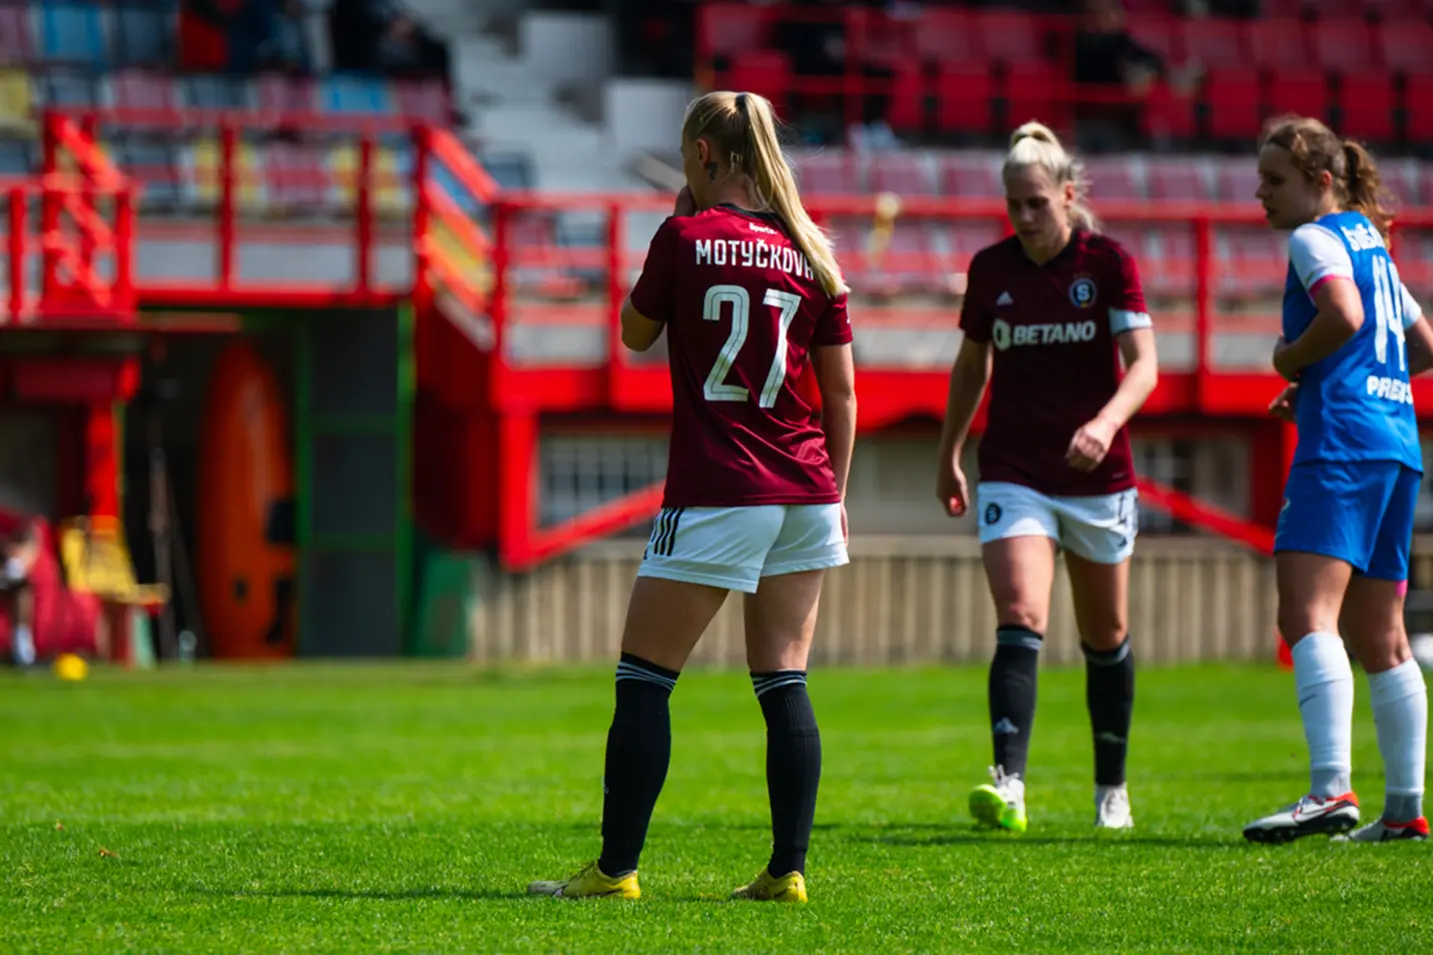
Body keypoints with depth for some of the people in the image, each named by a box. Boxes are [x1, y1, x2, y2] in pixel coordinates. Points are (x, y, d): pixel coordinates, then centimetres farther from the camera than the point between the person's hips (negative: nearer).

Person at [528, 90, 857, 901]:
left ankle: (618, 868, 1)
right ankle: (790, 867, 5)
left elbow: (636, 334, 9)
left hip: (716, 493, -5)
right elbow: (842, 388, 9)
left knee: (645, 680, 2)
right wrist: (836, 493, 18)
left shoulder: (688, 238, -7)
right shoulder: (811, 253, 6)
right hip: (803, 493, 5)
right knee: (785, 687, 8)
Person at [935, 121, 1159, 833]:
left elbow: (1143, 363, -15)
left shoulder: (1109, 263, -7)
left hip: (1097, 477, -1)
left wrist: (1106, 422, -33)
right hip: (1012, 475, 1)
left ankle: (1111, 788, 28)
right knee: (1019, 621, -17)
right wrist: (948, 456, 18)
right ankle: (1009, 785, -29)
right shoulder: (990, 269, 1)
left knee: (1105, 639, 11)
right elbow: (971, 366, 15)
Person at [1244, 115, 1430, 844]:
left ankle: (1331, 790, -33)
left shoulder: (1315, 238, -3)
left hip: (1341, 443, -10)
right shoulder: (1369, 242, 23)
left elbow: (1343, 316, -22)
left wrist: (1289, 360, -4)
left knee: (1306, 614, -19)